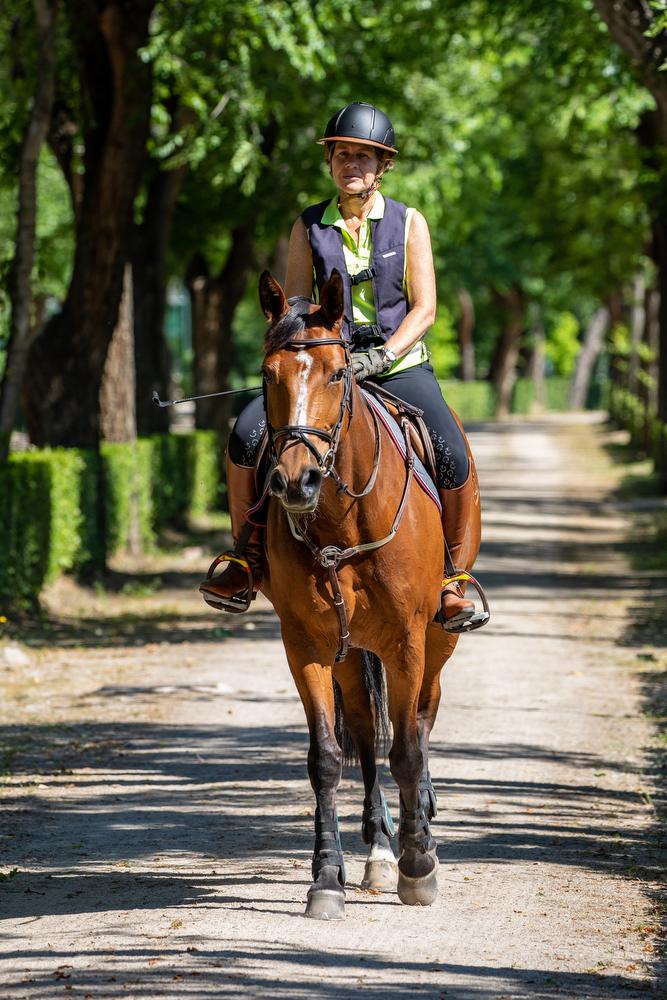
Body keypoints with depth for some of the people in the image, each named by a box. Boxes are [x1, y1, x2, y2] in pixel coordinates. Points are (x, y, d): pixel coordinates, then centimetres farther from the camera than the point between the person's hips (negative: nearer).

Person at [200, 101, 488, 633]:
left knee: (453, 458, -26)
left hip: (400, 364, -2)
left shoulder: (409, 223, 1)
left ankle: (454, 575, -7)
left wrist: (380, 356, -17)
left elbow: (424, 309, -3)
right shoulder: (310, 226, 5)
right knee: (247, 434, -20)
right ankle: (250, 557, -3)